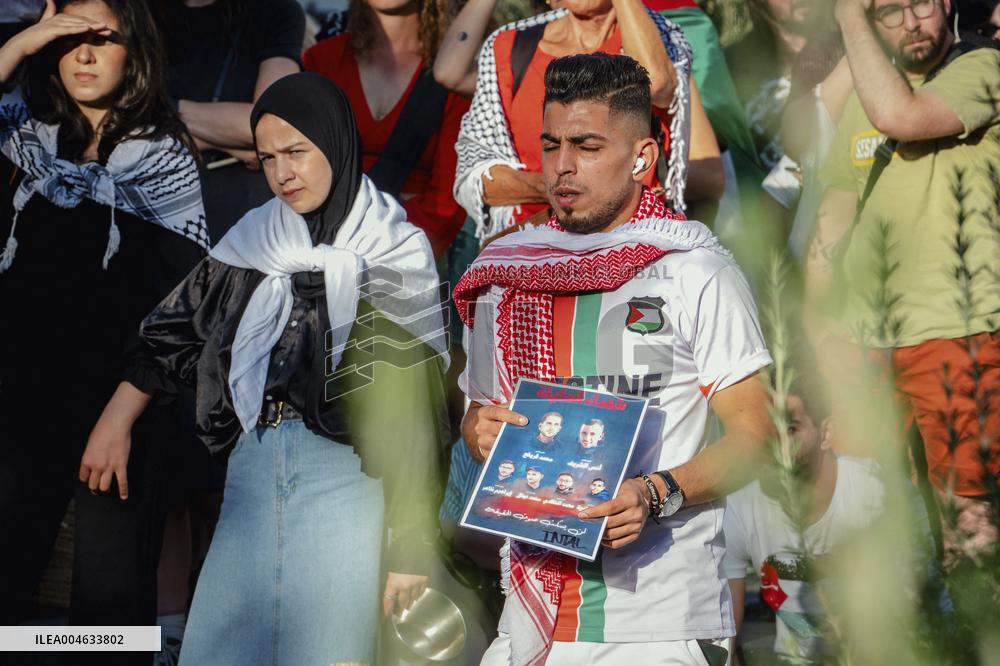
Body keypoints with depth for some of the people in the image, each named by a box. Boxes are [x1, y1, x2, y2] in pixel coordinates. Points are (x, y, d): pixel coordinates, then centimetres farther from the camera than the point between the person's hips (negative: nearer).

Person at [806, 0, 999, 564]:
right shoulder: (863, 92, 16)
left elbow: (900, 115, -24)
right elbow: (836, 204, 19)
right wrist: (817, 317, 13)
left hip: (948, 328, -6)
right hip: (862, 334, 7)